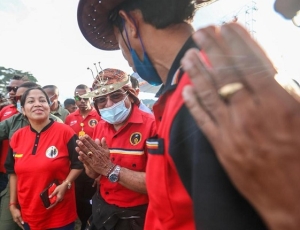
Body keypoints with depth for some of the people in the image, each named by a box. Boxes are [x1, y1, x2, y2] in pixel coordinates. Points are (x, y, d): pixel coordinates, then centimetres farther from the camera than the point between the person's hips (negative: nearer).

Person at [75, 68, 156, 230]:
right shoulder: (100, 127, 0)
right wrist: (90, 164, -14)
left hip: (135, 215, -5)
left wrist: (110, 169, -29)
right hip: (101, 208, 6)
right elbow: (94, 174, 8)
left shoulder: (151, 125, -21)